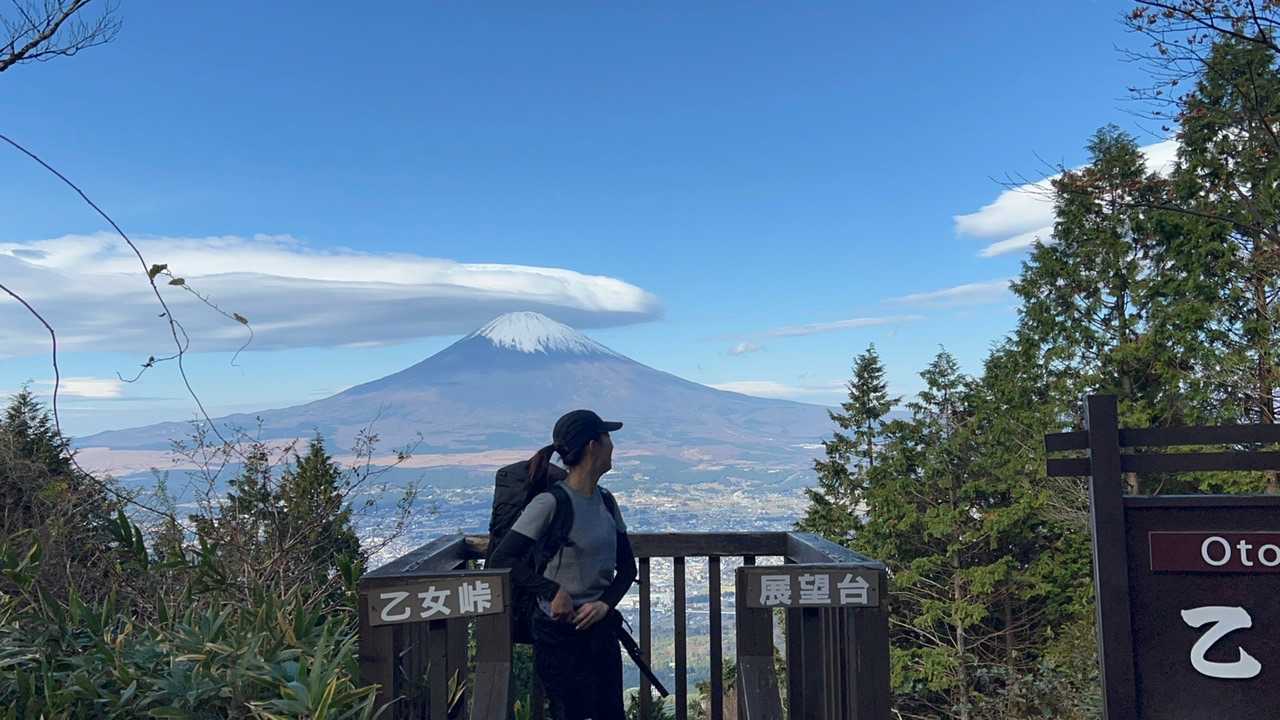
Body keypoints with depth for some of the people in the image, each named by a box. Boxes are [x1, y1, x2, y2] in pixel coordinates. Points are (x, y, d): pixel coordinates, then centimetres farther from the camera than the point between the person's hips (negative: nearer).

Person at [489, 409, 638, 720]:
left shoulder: (605, 501, 6)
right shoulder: (551, 502, -17)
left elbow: (627, 566, 7)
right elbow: (502, 560, -22)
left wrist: (605, 603, -10)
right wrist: (553, 591, -29)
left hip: (601, 628, 7)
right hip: (561, 634, -7)